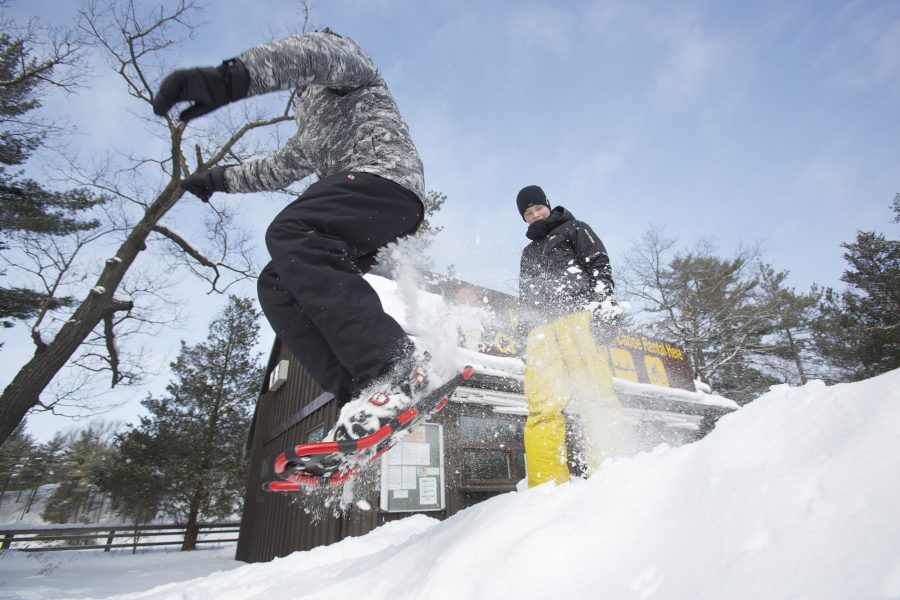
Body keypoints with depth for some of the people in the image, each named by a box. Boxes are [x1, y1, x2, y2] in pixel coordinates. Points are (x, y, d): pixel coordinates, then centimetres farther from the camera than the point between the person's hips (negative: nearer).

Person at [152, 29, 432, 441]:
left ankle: (397, 366, -37)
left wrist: (232, 77, -26)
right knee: (277, 285, -5)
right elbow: (278, 169, 49)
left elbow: (319, 52, -9)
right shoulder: (313, 131, 41)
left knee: (288, 234, -31)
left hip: (386, 174, -8)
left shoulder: (347, 63, 16)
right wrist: (220, 178, 47)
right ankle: (360, 395, -19)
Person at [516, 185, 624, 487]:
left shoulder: (574, 229, 19)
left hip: (577, 314, -4)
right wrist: (530, 331, 16)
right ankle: (547, 483, -15)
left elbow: (599, 265, 4)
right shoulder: (529, 253, 34)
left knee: (592, 390, -18)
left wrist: (602, 303, -13)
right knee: (543, 403, -11)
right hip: (543, 326, 4)